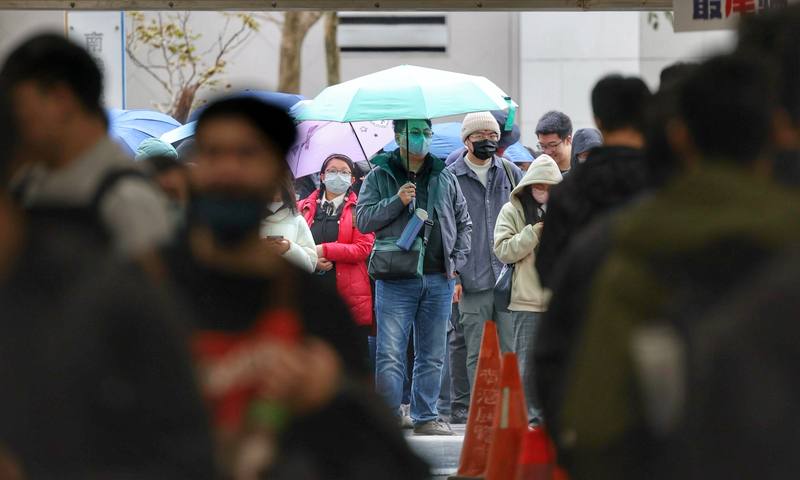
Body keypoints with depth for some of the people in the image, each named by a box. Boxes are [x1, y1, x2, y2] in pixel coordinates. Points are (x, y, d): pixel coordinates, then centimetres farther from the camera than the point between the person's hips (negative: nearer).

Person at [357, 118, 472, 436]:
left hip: (439, 279, 3)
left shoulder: (445, 177, 13)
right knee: (390, 355, -9)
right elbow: (363, 219, -2)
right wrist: (397, 201, -13)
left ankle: (426, 417, 15)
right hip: (395, 280, -3)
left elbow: (464, 222, 18)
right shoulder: (379, 177, 5)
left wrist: (457, 262, 8)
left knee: (432, 356, 7)